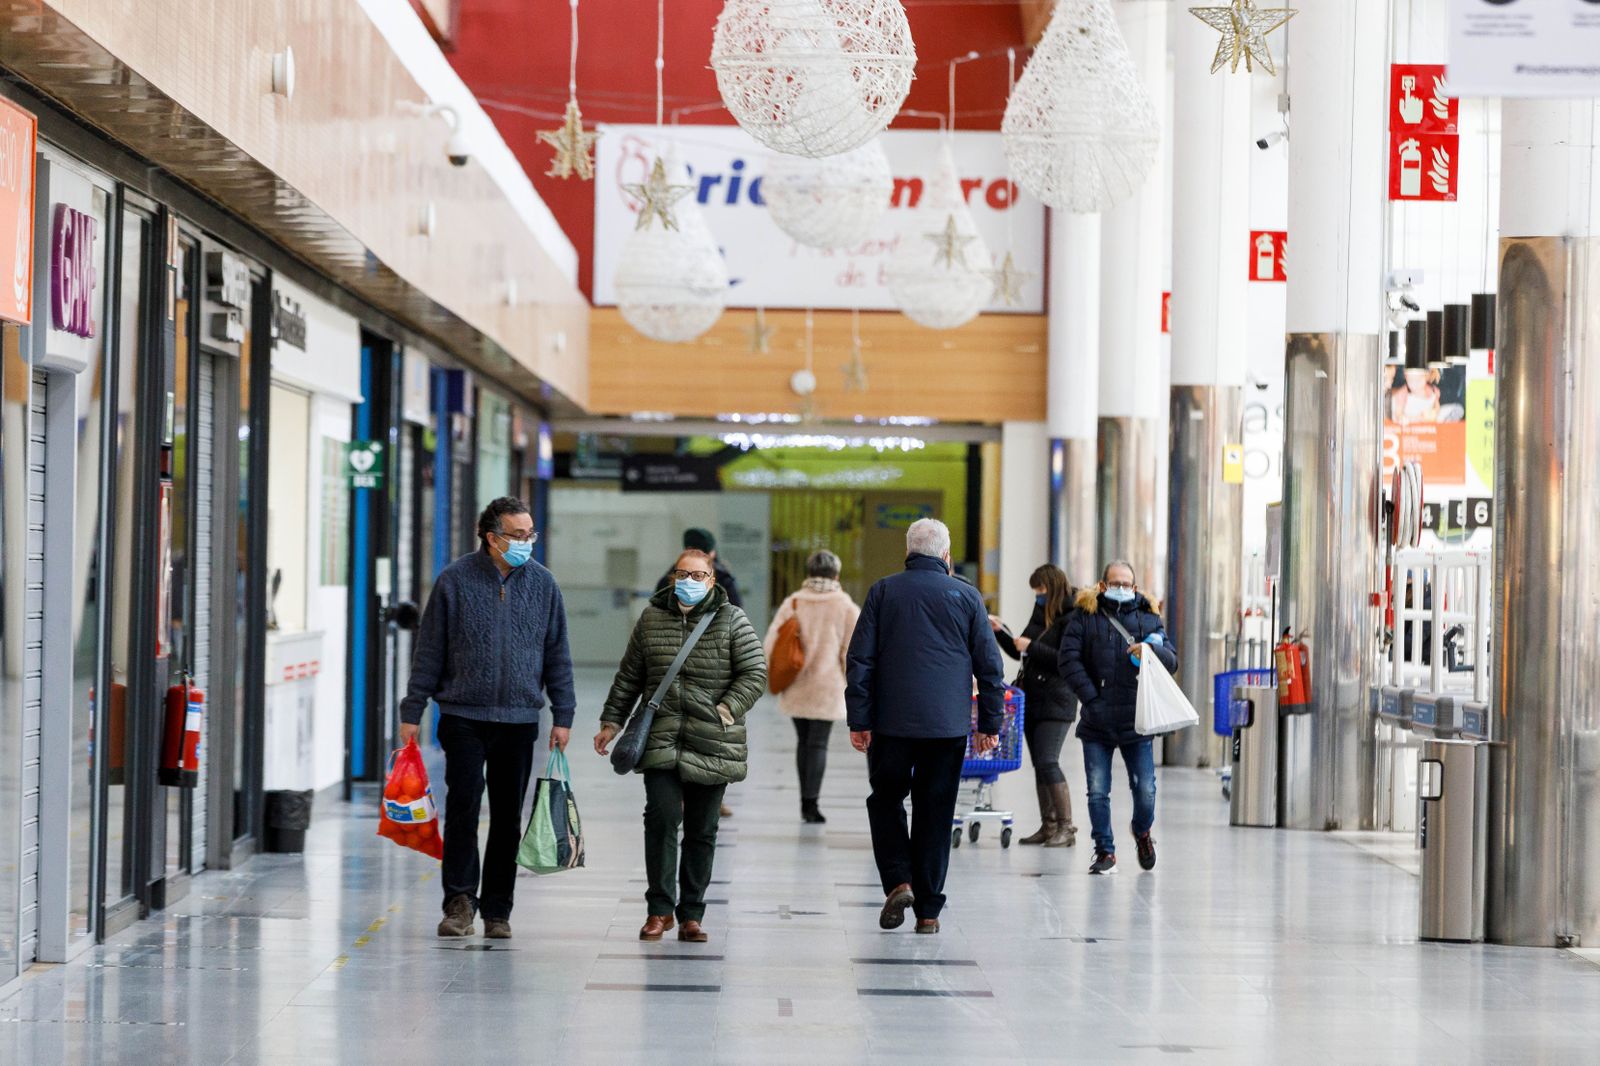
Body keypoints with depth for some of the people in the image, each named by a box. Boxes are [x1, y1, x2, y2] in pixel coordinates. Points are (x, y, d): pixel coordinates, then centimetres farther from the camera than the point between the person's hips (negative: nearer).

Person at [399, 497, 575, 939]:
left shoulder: (542, 583, 6)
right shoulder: (455, 580, -1)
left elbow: (557, 654, 11)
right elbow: (429, 651, 2)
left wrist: (562, 716, 7)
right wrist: (412, 712, 0)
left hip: (519, 720, 2)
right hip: (463, 716, -2)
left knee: (508, 817, 6)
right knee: (463, 807, -9)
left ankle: (497, 910, 13)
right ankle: (460, 900, -2)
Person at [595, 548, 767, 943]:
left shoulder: (732, 621, 2)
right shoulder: (652, 618, 10)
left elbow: (755, 674, -1)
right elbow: (629, 677, 17)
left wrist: (725, 711, -12)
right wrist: (612, 722, 14)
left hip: (712, 745, -1)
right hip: (661, 742, 1)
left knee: (702, 831, 4)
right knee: (661, 817, -13)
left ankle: (691, 914, 13)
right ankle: (660, 908, -3)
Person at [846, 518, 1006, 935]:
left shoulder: (884, 592, 2)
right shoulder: (966, 596, 3)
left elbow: (860, 660, -1)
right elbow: (990, 665, 4)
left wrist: (858, 720, 2)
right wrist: (991, 724, 11)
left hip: (892, 723, -1)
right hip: (948, 726, 1)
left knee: (886, 799, 15)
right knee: (935, 811, 7)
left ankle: (898, 881, -5)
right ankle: (928, 909, 8)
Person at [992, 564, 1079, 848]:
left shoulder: (1071, 619, -11)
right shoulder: (1040, 615, 14)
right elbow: (1021, 654, 23)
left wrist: (1032, 647, -16)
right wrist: (1000, 632, 11)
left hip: (1056, 701, -8)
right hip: (1032, 699, 8)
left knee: (1047, 762, -14)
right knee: (1039, 764, 8)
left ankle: (1066, 827, -10)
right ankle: (1048, 826, 13)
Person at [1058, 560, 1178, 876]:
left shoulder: (1149, 620, 10)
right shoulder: (1084, 618, 4)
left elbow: (1172, 661, 4)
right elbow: (1069, 660, -4)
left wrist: (1151, 650, -19)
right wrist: (1091, 698, -12)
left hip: (1135, 722, 1)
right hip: (1096, 723, -1)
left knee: (1145, 791, -1)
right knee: (1097, 793, -1)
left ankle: (1142, 832, 29)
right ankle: (1105, 851, 12)